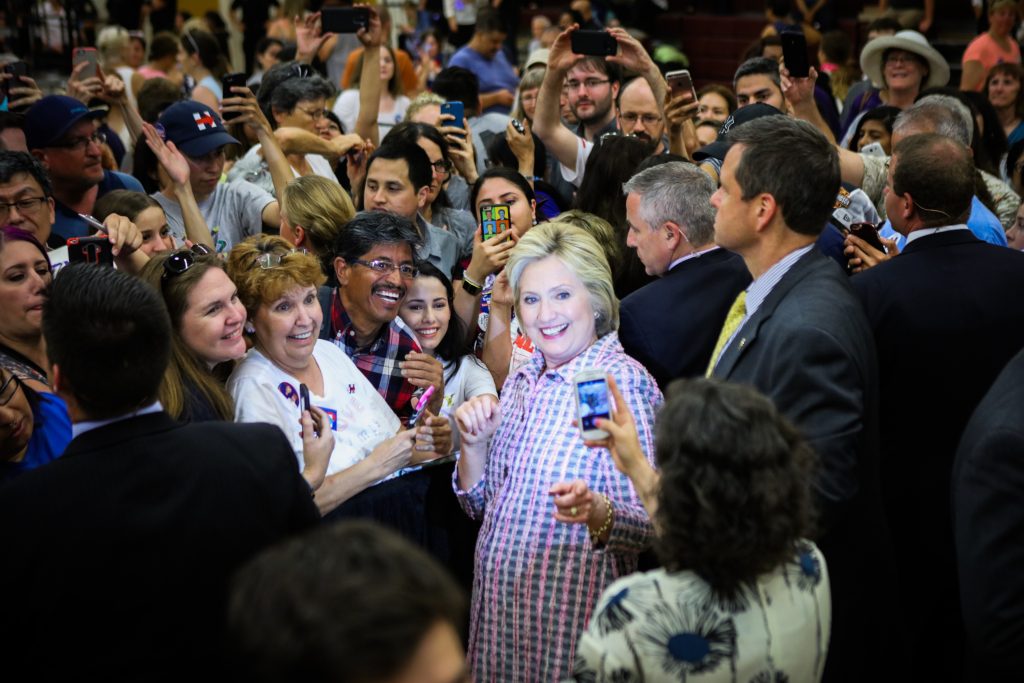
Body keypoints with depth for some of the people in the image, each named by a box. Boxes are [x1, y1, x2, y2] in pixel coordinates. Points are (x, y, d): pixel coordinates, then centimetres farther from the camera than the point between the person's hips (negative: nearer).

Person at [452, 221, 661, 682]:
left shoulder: (623, 380, -13)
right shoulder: (523, 379, 7)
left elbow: (650, 525, -17)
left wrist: (596, 511, -36)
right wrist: (473, 444, -5)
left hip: (573, 608, -6)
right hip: (498, 604, 6)